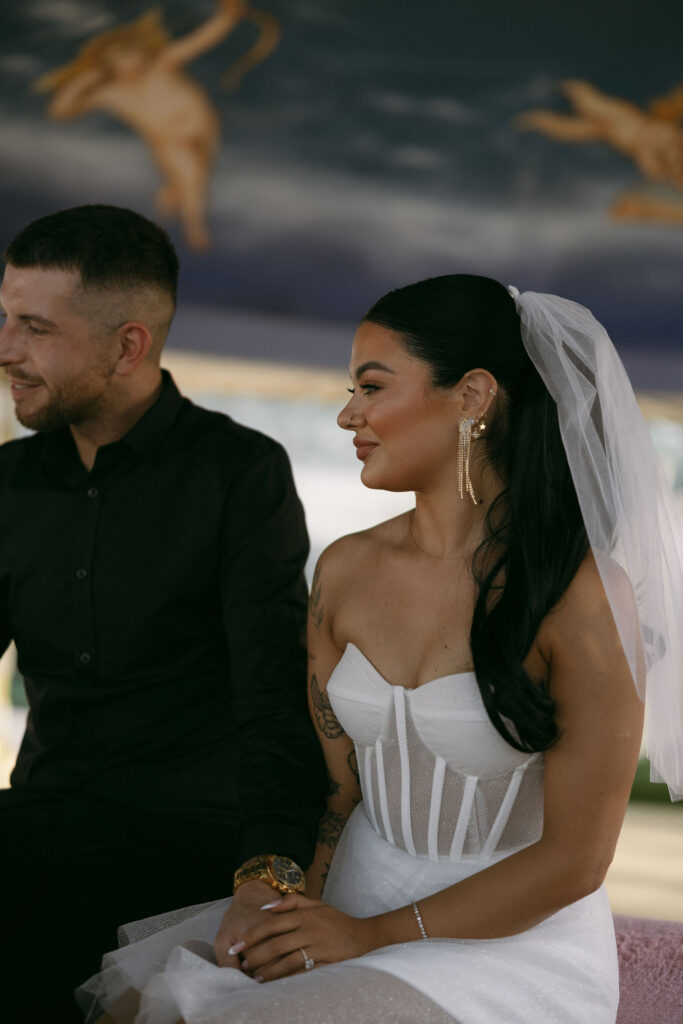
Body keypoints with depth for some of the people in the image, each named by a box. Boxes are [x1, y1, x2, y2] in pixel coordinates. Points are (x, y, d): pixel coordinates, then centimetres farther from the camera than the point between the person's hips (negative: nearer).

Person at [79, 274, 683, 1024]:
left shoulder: (581, 593, -15)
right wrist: (292, 903, -12)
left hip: (515, 944, -5)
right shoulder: (347, 571, 4)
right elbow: (330, 782, 7)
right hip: (353, 906, 5)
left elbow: (573, 859, -12)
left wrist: (376, 934, -14)